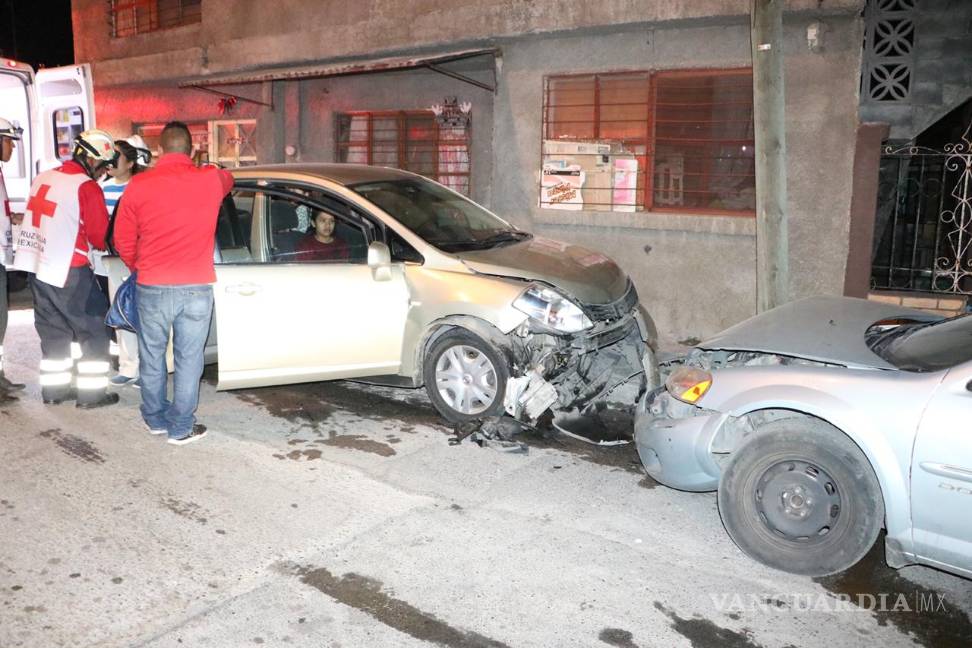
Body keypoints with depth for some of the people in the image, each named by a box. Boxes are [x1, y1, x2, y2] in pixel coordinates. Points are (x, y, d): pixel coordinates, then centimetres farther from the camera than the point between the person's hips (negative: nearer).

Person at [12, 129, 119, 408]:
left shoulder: (43, 178, 9)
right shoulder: (87, 188, -13)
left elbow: (55, 223, 16)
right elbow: (101, 236, -8)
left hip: (36, 266, 8)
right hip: (68, 271, -8)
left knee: (53, 330, 17)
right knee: (94, 330, 4)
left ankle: (54, 389, 24)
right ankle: (92, 393, 6)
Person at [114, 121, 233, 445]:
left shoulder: (139, 185, -4)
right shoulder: (211, 179, -3)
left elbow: (122, 240, 5)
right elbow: (228, 180, 24)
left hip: (152, 288, 1)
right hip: (197, 288, 0)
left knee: (152, 357, 17)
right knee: (188, 359, 9)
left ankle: (156, 419, 32)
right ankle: (181, 428, 18)